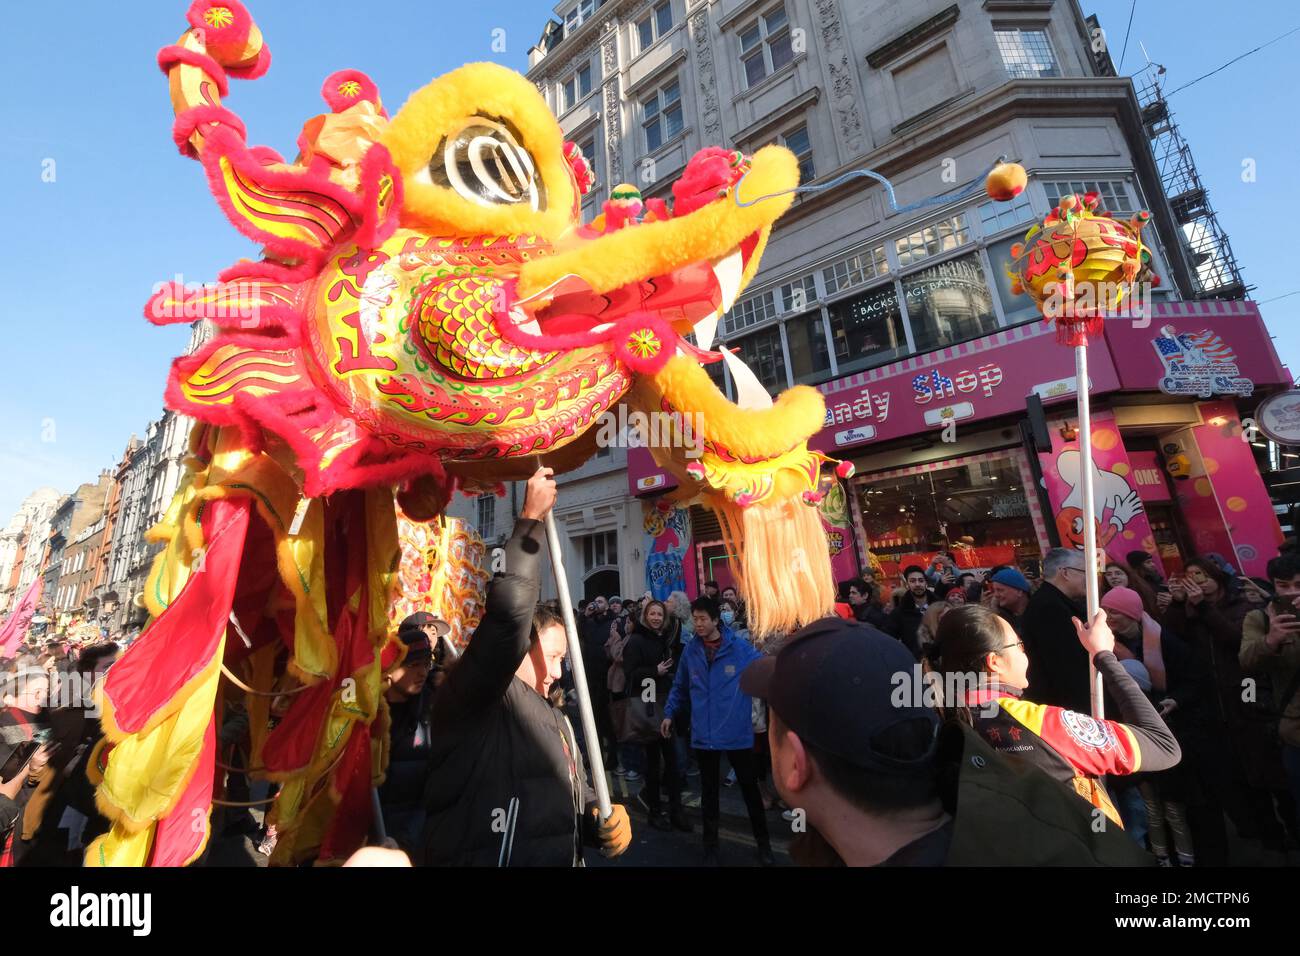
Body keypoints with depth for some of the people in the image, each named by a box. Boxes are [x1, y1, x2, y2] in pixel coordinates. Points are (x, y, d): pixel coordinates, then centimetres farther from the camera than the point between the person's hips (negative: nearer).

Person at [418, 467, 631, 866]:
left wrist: (603, 820, -6)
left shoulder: (554, 718, 13)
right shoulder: (472, 694, -15)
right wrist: (531, 519, -27)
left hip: (563, 857, 8)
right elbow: (509, 611, -32)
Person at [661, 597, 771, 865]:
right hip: (703, 734, 2)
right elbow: (680, 687, 12)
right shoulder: (690, 651, -1)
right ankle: (710, 845, 38)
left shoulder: (740, 648, -11)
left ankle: (763, 843, 39)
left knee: (749, 787, 16)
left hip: (737, 732, -2)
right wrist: (669, 713, 11)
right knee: (709, 791, 18)